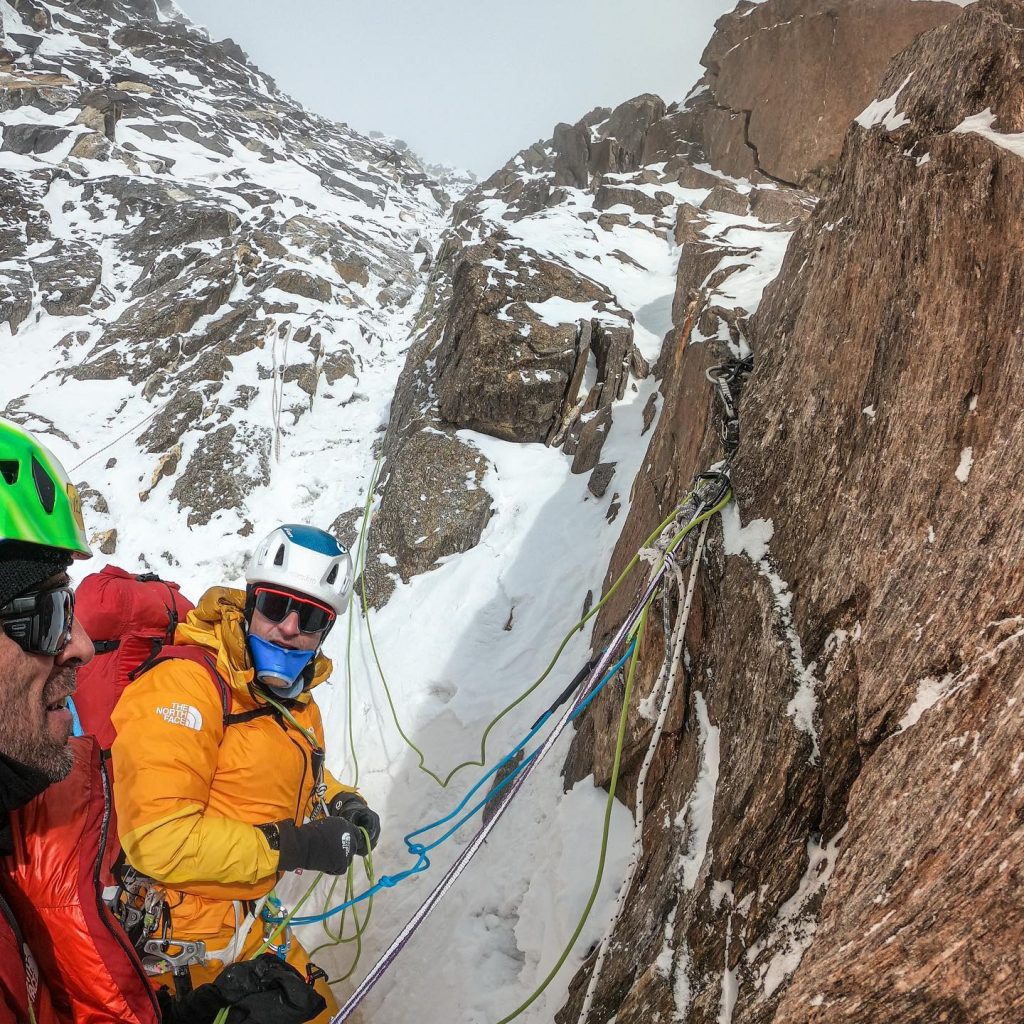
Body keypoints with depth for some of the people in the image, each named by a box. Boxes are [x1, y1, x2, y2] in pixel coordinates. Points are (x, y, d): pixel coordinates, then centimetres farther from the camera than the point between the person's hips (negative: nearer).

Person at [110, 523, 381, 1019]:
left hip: (239, 922, 8)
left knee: (316, 1011, 19)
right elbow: (158, 838, -30)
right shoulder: (187, 681, -26)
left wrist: (342, 804, -1)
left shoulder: (293, 695, 3)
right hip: (182, 943, -8)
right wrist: (294, 847, -25)